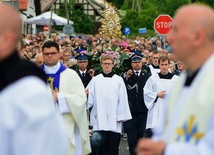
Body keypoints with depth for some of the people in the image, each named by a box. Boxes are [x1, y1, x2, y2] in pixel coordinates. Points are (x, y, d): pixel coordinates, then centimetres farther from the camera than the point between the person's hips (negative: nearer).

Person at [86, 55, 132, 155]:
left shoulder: (119, 80, 6)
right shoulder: (95, 80, 7)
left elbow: (122, 99, 4)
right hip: (99, 119, 0)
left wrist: (122, 116, 0)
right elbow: (90, 99, 2)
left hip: (114, 120, 1)